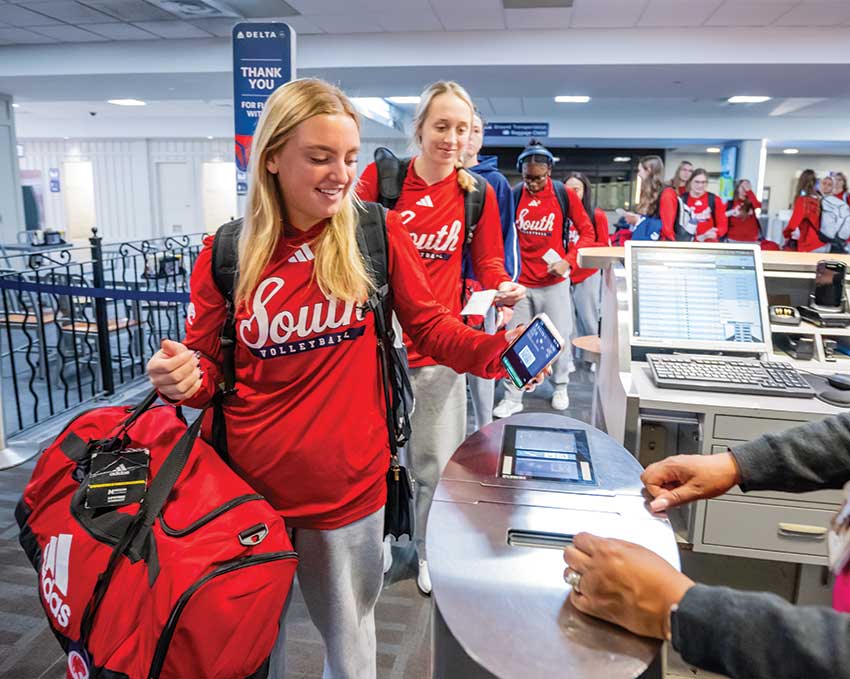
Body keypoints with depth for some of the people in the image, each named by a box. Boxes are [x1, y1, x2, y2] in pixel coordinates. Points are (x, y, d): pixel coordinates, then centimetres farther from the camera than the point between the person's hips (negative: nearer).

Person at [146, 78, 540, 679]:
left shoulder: (379, 234, -7)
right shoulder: (227, 256, -5)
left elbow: (429, 325, 1)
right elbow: (208, 369, 3)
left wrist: (494, 350, -16)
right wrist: (183, 379, -19)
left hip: (346, 487, -1)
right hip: (248, 485, 1)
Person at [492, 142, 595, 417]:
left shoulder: (565, 195, -4)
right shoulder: (514, 195, -1)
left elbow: (587, 232, -1)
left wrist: (568, 261, -13)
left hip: (553, 281, -1)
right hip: (520, 281, 1)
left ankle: (560, 387, 32)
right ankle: (512, 397, 16)